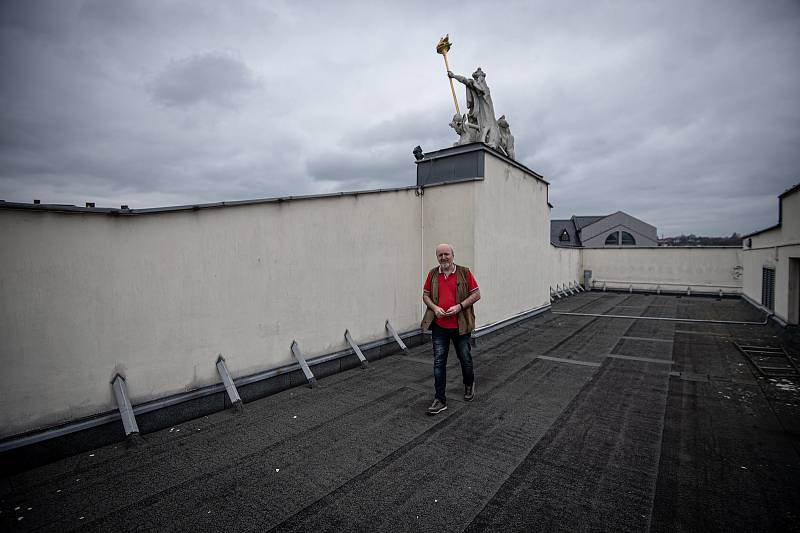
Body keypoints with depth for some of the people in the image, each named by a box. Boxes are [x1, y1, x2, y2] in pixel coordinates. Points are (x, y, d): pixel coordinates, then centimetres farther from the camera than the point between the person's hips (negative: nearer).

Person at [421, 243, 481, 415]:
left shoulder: (464, 272, -3)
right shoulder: (432, 274, 4)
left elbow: (476, 294, -2)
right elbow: (425, 295, 10)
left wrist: (459, 306, -15)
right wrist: (434, 307, -9)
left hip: (460, 326, -1)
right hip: (439, 326, 2)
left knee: (465, 358, 13)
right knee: (439, 362, 2)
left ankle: (469, 385, 43)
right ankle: (440, 399, 12)